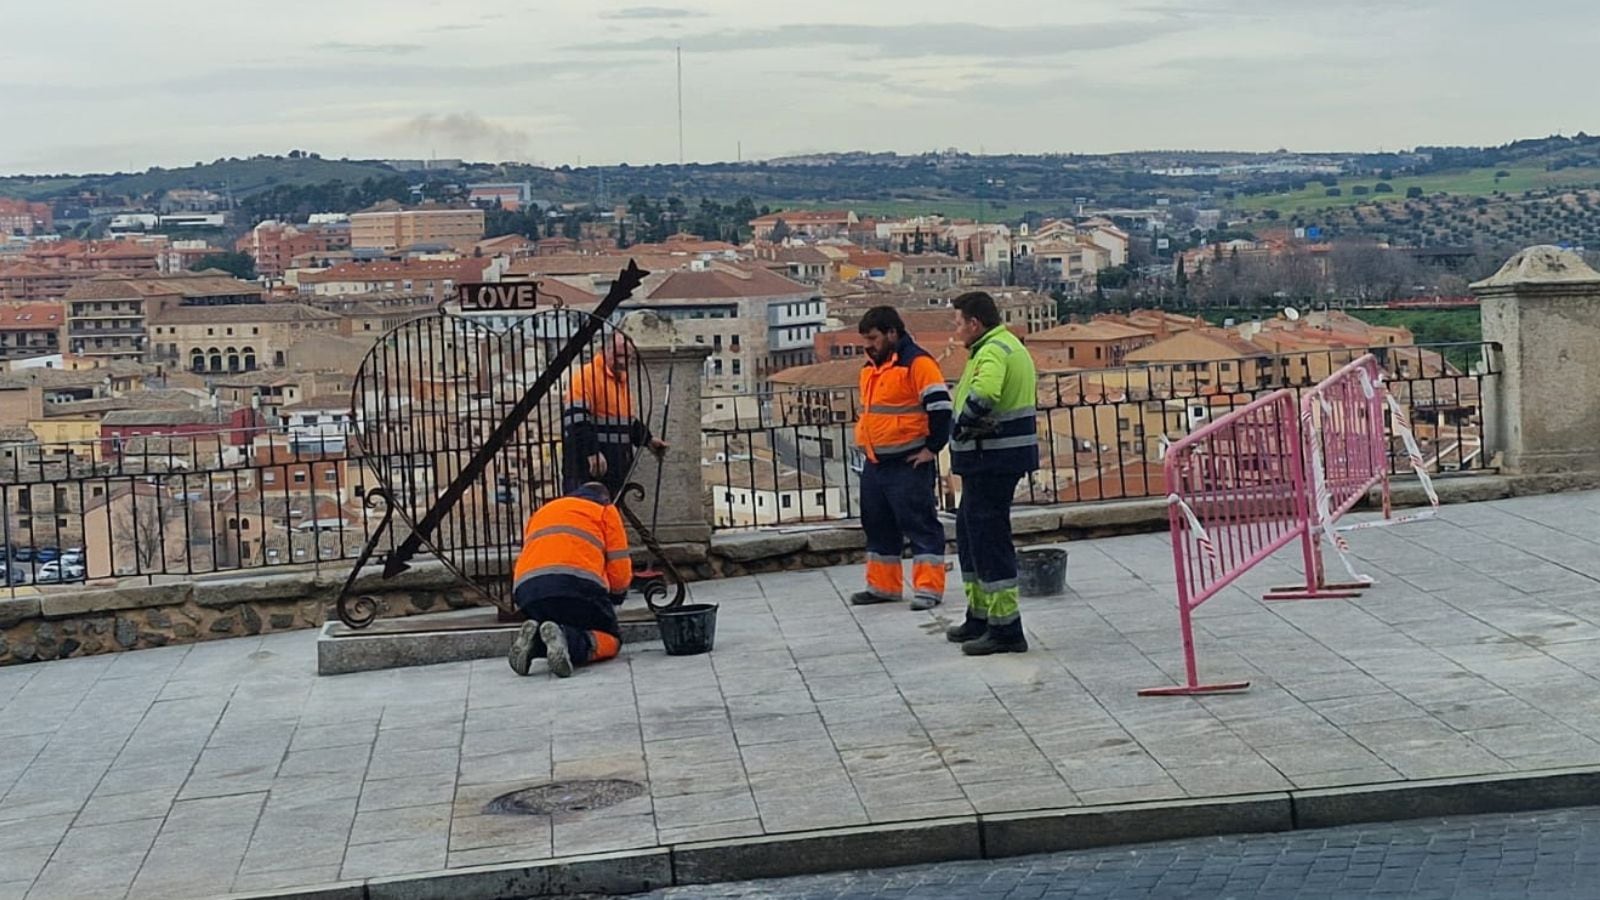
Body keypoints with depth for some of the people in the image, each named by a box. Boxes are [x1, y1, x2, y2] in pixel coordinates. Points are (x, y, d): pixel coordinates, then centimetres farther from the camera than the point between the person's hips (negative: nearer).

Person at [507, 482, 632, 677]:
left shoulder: (540, 513, 37)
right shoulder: (605, 510, 22)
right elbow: (620, 572, 13)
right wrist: (613, 595, 34)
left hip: (526, 588, 5)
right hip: (578, 583, -5)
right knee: (611, 639, 10)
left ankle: (534, 640, -9)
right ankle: (567, 640, -21)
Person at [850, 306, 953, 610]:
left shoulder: (917, 362, -13)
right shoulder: (871, 367, 14)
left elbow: (940, 406, -18)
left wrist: (932, 448, -16)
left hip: (908, 464, -9)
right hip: (875, 464, 9)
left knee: (920, 524, -4)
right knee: (877, 525, 14)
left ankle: (928, 588, -1)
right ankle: (883, 586, 24)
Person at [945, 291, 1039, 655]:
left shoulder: (993, 352, -17)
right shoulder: (1006, 346, 18)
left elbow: (982, 396, -36)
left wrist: (962, 424, -19)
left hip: (993, 459, -11)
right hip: (993, 460, 11)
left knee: (988, 538, -7)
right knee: (970, 533, 20)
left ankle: (1005, 629, -3)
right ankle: (980, 617, 29)